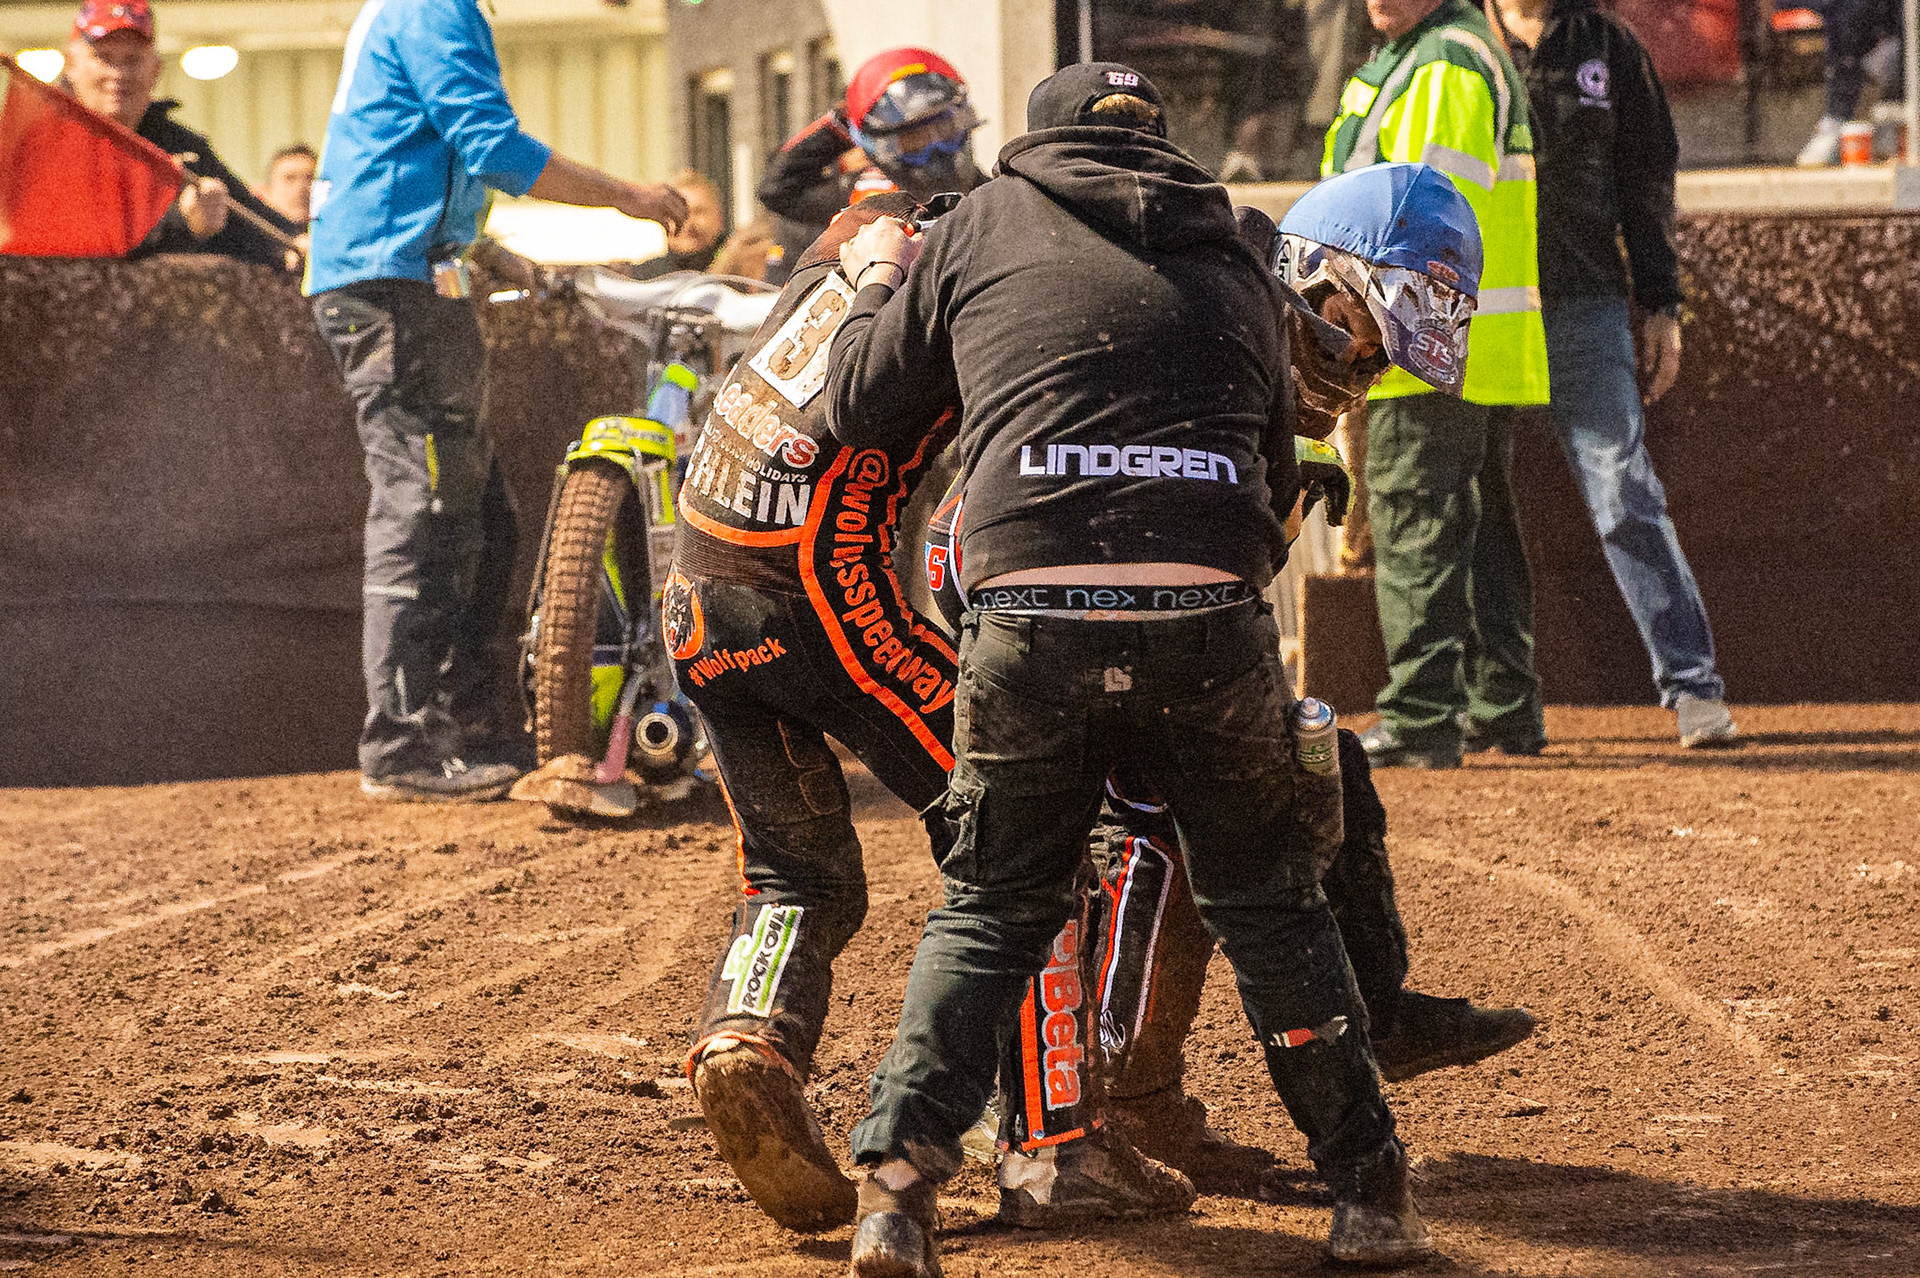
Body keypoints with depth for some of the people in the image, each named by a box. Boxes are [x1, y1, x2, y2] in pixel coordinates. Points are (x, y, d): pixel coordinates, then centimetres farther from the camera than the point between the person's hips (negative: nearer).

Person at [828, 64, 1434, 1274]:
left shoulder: (983, 227, 14)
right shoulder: (1239, 269, 21)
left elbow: (860, 410, 19)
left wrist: (876, 285, 36)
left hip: (1031, 625, -1)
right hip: (1211, 628, 1)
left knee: (990, 910, 14)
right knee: (1271, 906, 17)